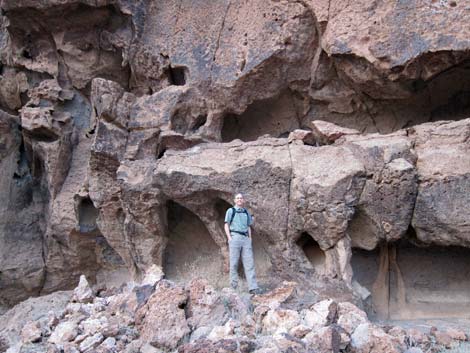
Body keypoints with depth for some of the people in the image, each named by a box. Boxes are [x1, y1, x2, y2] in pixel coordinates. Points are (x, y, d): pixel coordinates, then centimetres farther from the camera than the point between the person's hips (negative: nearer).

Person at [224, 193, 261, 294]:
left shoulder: (247, 212, 19)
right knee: (234, 263, -3)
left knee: (249, 263, -5)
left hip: (245, 238, 4)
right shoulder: (231, 211, 7)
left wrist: (250, 239, 9)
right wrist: (230, 238, -9)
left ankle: (253, 287, -10)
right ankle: (233, 286, 1)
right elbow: (226, 226, 3)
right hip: (234, 237, -3)